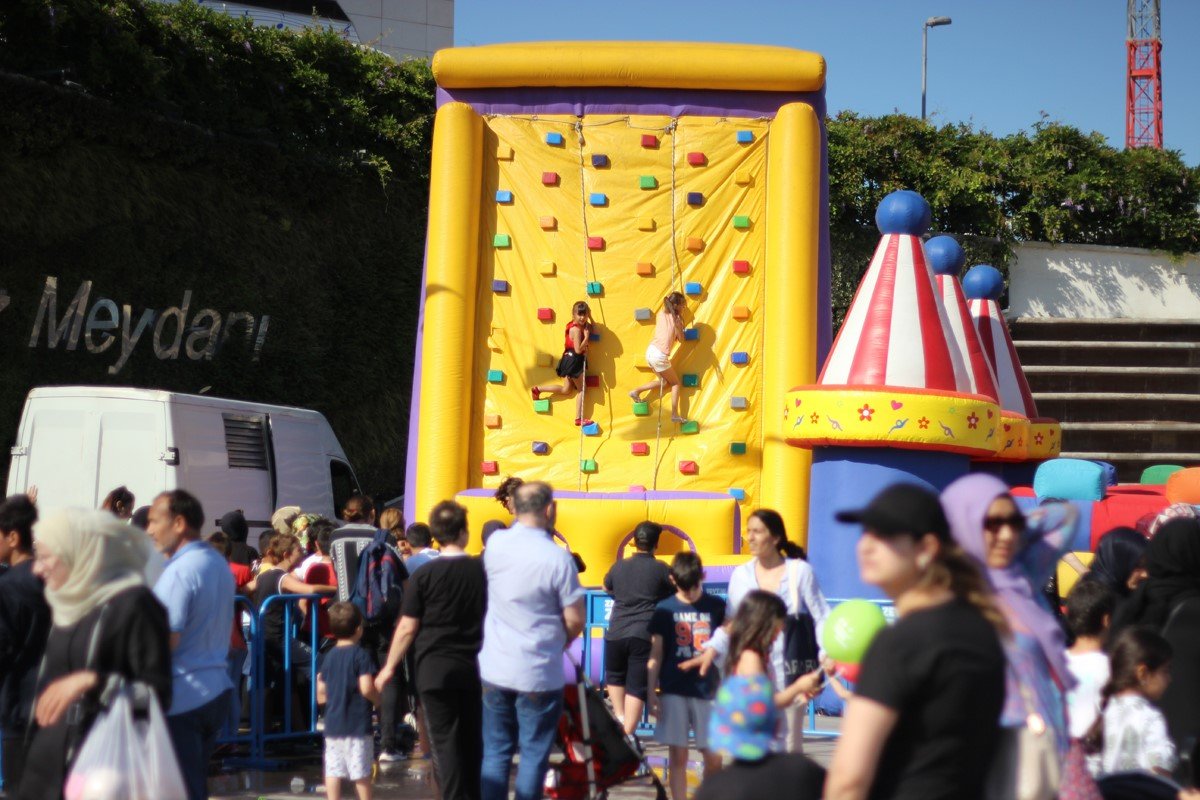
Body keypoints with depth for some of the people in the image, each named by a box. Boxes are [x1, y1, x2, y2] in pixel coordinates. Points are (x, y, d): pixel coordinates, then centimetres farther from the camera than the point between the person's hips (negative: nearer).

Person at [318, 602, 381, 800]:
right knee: (361, 772, 2)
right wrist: (378, 699, 0)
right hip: (357, 725, -5)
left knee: (332, 770, 5)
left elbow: (321, 694, 9)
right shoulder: (361, 655, -10)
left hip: (332, 724, 5)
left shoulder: (329, 657, 8)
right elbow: (366, 688, -19)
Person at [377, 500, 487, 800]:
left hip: (435, 667, -3)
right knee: (472, 739, 14)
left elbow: (408, 627, -7)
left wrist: (390, 667, 3)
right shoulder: (483, 571, -1)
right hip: (473, 666, 3)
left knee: (445, 740, 0)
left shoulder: (424, 574, -8)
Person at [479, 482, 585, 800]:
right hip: (539, 675, -4)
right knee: (533, 755, 7)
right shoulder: (557, 557, -16)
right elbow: (575, 621, -12)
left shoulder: (495, 544, -3)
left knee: (495, 752, 12)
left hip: (495, 670, 4)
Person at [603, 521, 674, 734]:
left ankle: (619, 717, 15)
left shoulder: (619, 567, 10)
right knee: (637, 686, -1)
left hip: (616, 634, 3)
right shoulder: (661, 570, 1)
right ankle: (627, 734, -6)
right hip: (644, 636, -3)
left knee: (614, 677, 25)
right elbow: (675, 594, 14)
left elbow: (606, 588, 30)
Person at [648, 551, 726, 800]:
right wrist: (651, 693, 0)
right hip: (673, 692, 0)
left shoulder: (717, 607, 2)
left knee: (713, 757, 0)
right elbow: (656, 655, 4)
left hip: (707, 690, 0)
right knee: (678, 755, 2)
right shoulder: (664, 610, 1)